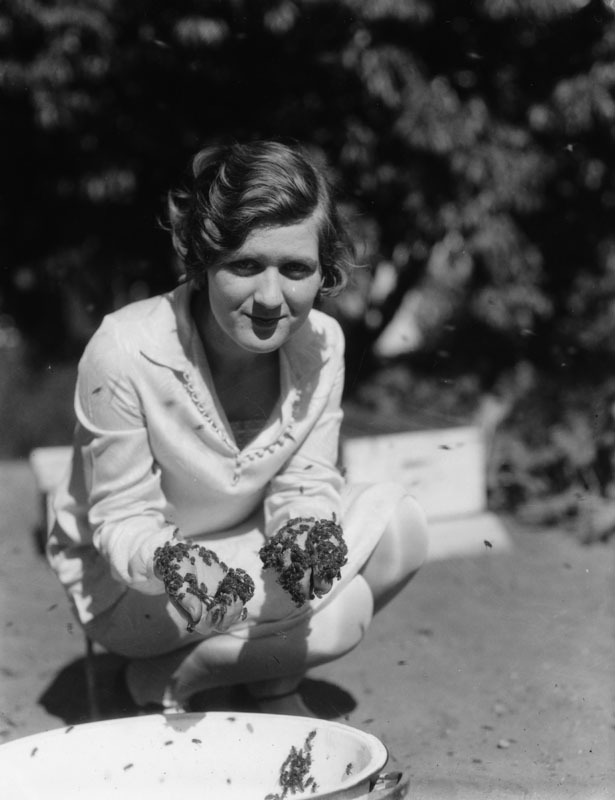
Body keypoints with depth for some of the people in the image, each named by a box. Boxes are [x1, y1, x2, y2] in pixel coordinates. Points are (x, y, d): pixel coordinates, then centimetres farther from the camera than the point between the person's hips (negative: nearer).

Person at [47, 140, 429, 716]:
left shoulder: (320, 341, -14)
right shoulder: (124, 353, -29)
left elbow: (305, 482, -7)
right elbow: (121, 520, -21)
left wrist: (307, 529, -32)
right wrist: (171, 561, -44)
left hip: (243, 552, 6)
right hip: (124, 583, -6)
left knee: (398, 522, -15)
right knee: (342, 609, -25)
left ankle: (274, 684, 3)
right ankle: (167, 681, -1)